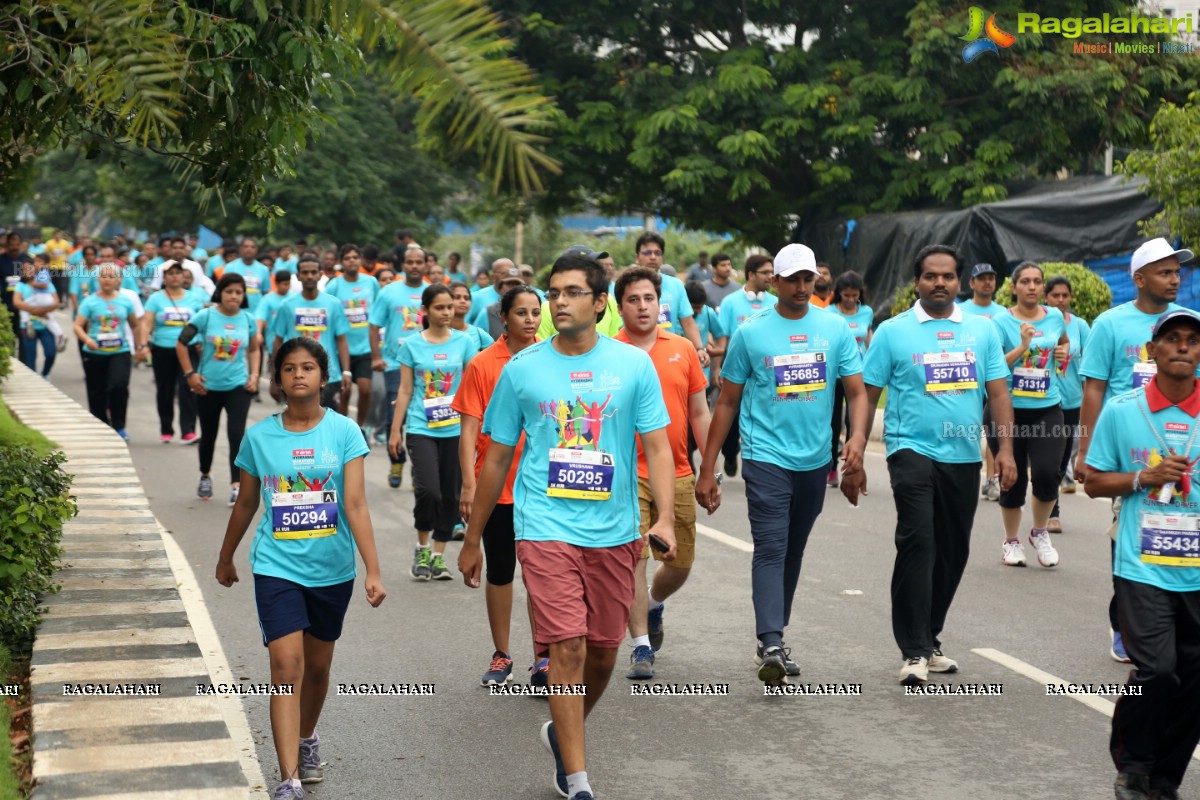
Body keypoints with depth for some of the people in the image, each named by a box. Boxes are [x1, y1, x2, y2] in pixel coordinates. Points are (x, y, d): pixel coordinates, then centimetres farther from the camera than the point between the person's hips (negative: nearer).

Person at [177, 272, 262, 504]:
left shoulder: (248, 319, 0)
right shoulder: (206, 316, -8)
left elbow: (254, 349, 14)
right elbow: (181, 343, -2)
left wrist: (254, 375, 2)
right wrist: (190, 374, -6)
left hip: (238, 387, 0)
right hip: (208, 387, 0)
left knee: (237, 434, -13)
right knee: (209, 435, 14)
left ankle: (236, 486, -11)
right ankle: (205, 476, 40)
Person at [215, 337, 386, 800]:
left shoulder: (343, 432, -6)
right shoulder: (260, 437, -2)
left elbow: (355, 505, -11)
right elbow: (246, 505, 12)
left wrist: (373, 571, -17)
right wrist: (226, 559, 21)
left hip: (332, 569, 1)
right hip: (277, 567, -1)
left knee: (318, 666, 16)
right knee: (287, 666, -12)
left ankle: (307, 741, 42)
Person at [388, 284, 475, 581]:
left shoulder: (464, 342, 3)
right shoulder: (412, 344, 1)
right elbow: (405, 390, 6)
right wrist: (395, 430, 5)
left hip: (455, 429, 2)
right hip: (421, 428, -2)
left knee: (450, 495, 6)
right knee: (428, 490, -16)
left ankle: (438, 556, 21)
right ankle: (422, 549, 8)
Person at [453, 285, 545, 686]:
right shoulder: (482, 365, -3)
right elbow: (468, 429, -4)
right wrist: (469, 485, -11)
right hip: (497, 485, -1)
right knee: (499, 572, 9)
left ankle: (543, 656, 11)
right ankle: (502, 656, 22)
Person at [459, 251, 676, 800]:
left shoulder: (633, 364, 1)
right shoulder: (523, 368, 2)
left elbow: (658, 447, -1)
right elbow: (497, 458, 9)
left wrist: (665, 518, -17)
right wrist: (472, 540, 12)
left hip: (614, 532, 2)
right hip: (546, 528, -2)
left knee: (603, 652, 12)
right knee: (567, 649, -10)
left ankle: (563, 732, 40)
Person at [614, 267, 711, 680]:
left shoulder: (683, 349, 6)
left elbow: (699, 413, 11)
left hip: (677, 474, 4)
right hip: (628, 474, -4)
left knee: (680, 563, 12)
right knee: (634, 558, -8)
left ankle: (654, 604, 43)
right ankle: (641, 647, 2)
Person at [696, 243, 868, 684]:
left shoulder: (835, 328, 3)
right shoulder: (751, 333, -2)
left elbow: (857, 391, 3)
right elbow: (727, 403, 2)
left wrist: (858, 436, -19)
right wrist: (707, 469, 0)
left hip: (815, 461, 3)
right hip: (767, 458, -3)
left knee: (793, 552, 14)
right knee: (771, 550, -14)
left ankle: (774, 635, 27)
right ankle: (771, 645, -20)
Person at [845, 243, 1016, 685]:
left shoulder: (981, 330, 8)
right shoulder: (893, 331, 0)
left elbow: (998, 391, 7)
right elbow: (867, 397, 1)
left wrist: (1005, 448, -5)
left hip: (964, 455, 4)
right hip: (912, 450, -4)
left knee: (953, 551, 11)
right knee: (917, 542, -16)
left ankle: (929, 640, 26)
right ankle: (914, 652, -10)